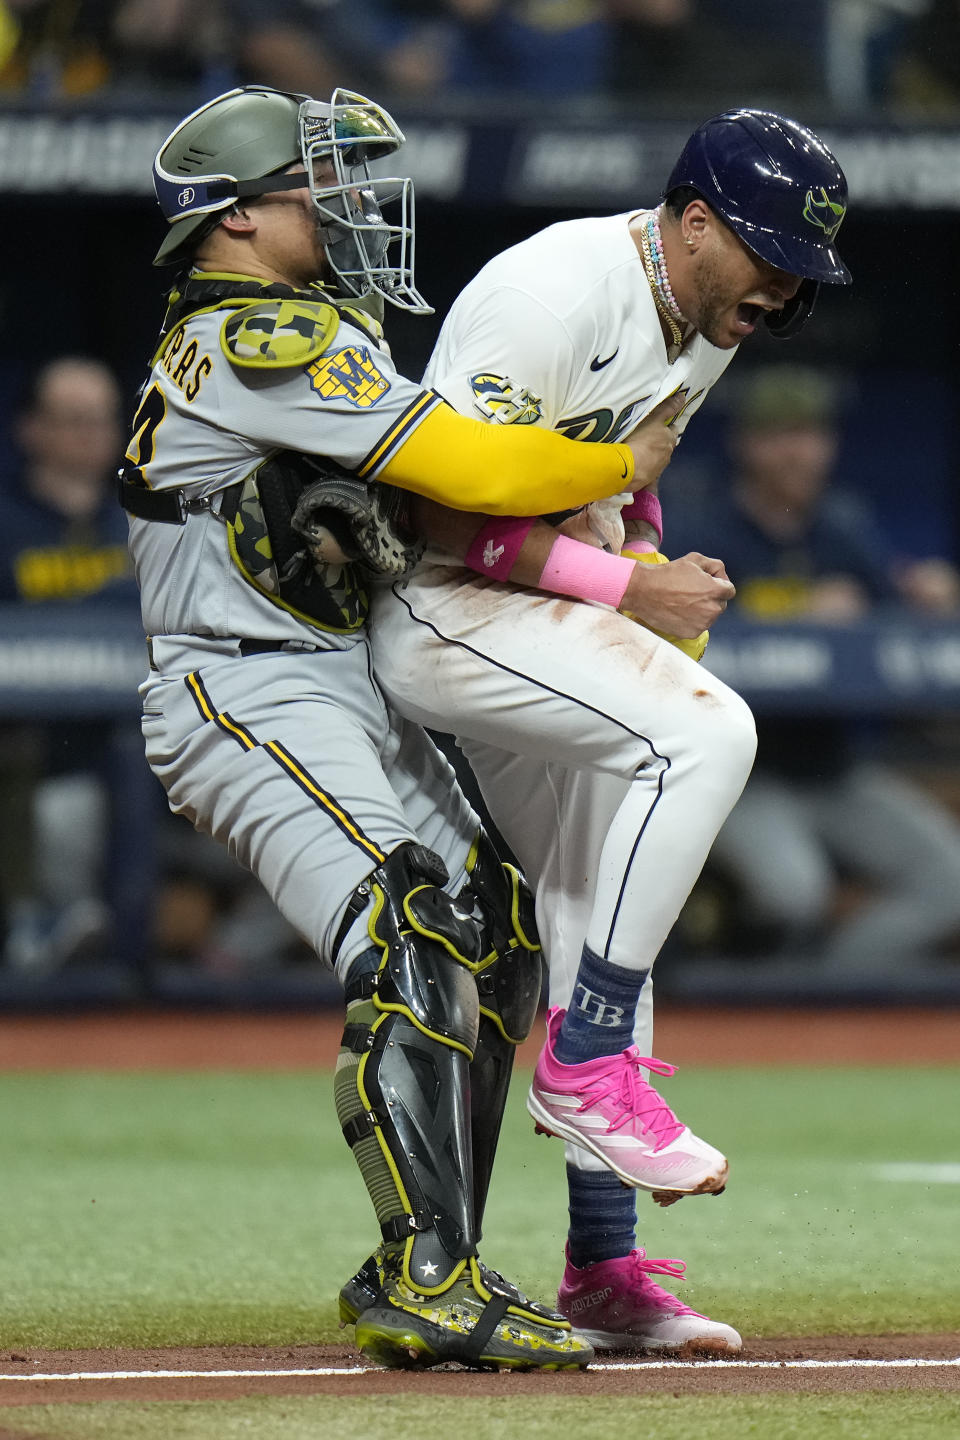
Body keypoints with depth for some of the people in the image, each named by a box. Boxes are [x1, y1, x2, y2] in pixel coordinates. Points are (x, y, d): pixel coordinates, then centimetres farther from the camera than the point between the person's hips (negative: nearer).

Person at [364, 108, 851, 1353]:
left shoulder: (710, 322, 8)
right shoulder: (558, 293, -21)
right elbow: (453, 508, -23)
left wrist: (666, 577, 5)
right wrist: (629, 589, -22)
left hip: (553, 637, 10)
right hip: (447, 611, -10)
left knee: (603, 927, 11)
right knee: (707, 732, -29)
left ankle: (603, 1271, 17)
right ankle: (587, 1065, -23)